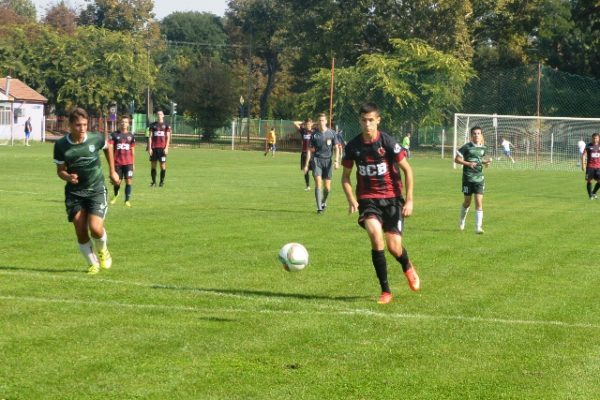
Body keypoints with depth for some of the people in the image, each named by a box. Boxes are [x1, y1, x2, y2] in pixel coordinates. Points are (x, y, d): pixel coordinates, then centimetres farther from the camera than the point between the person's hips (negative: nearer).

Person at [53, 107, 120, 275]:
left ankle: (102, 250, 19)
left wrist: (112, 171, 18)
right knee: (81, 233, -4)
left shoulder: (96, 139, -10)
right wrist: (68, 177, -23)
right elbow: (60, 170, -1)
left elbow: (108, 148, 14)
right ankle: (93, 263, 20)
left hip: (96, 190, -1)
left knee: (95, 228, -16)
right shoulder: (61, 145, -11)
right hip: (74, 192, 1)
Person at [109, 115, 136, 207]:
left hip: (128, 163, 1)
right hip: (117, 162, -1)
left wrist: (133, 164, 15)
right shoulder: (114, 135, 1)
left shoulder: (131, 136, 9)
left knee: (129, 181, -7)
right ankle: (115, 195, 35)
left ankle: (127, 200, 2)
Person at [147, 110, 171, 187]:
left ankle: (162, 181, 5)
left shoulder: (166, 125, 5)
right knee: (153, 164, 3)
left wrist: (166, 148, -7)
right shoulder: (153, 125, 9)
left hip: (162, 148, -2)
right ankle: (153, 181, 11)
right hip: (154, 148, 2)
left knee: (163, 165, -3)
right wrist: (149, 148, 0)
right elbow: (150, 137, 8)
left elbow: (168, 137, 3)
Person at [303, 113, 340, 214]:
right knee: (318, 182, -15)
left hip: (327, 161, 1)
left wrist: (336, 161, -6)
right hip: (316, 159, -1)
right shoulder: (314, 134, 2)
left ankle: (323, 202, 32)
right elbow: (310, 150, 6)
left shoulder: (331, 133, 2)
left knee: (327, 187, 2)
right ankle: (319, 208, -14)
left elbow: (336, 148, 7)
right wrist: (306, 164, 3)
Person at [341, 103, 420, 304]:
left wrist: (409, 200, -8)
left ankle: (408, 268, 34)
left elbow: (407, 170, -3)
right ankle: (385, 291, -11)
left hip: (392, 198, -1)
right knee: (376, 237, -24)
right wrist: (351, 200, -5)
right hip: (368, 199, 1)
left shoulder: (387, 142, -10)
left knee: (394, 248, -6)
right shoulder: (353, 146, -2)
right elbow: (345, 176, 10)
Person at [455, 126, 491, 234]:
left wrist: (485, 162, 4)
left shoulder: (483, 148, 7)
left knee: (479, 202, -9)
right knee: (467, 202, 8)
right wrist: (468, 163, -18)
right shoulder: (467, 147, -6)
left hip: (479, 178, 3)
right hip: (468, 178, -2)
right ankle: (462, 220, 37)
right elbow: (457, 159, -5)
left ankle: (478, 227, -9)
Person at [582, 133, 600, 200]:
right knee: (589, 180, -3)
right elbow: (584, 155, -3)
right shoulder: (588, 146, 0)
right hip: (590, 166, -2)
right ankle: (590, 195, 11)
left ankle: (594, 192, 17)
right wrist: (583, 164, -12)